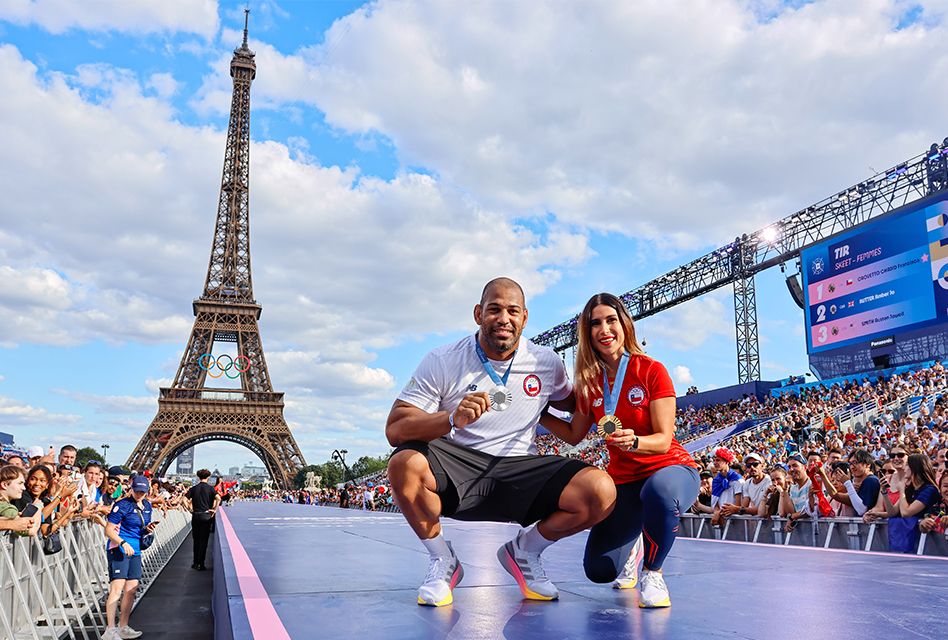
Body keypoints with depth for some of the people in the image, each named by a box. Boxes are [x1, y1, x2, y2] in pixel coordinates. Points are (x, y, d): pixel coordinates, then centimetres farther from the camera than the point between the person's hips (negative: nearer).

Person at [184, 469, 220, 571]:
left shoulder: (194, 488, 5)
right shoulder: (210, 488, -3)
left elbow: (185, 499, 0)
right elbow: (218, 498, -18)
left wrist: (190, 509, 6)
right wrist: (214, 510, -9)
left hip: (195, 515, 3)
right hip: (206, 515, -3)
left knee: (196, 540, 14)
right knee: (203, 540, 1)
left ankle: (195, 562, 20)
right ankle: (200, 564, 0)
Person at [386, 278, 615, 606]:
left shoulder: (547, 363, 3)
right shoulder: (443, 361, -7)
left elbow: (571, 403, 24)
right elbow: (394, 430, -16)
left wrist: (541, 416, 3)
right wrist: (452, 418, -33)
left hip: (522, 472, 2)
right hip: (456, 468, -2)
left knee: (601, 491, -22)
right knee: (405, 464, -35)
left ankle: (522, 552, 8)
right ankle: (443, 561, -4)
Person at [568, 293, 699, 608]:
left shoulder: (651, 370, -13)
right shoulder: (589, 381, 0)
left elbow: (664, 440, -16)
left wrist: (634, 441, -36)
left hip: (671, 468, -4)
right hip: (624, 479, 4)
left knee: (659, 491, -43)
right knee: (599, 571, -7)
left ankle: (653, 573, -13)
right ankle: (632, 545, 31)